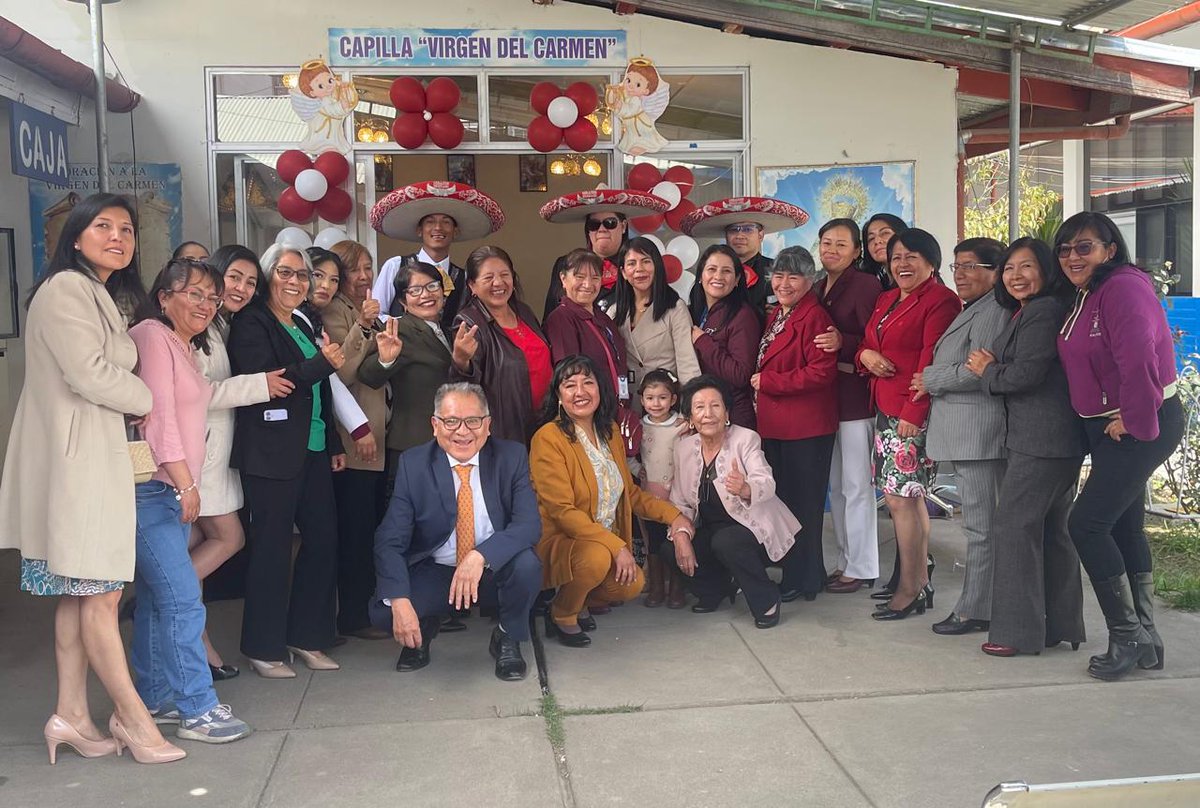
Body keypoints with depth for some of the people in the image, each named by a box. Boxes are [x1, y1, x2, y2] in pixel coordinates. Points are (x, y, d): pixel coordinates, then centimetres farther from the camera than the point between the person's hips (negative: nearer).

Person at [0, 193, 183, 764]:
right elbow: (90, 374, -16)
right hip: (77, 457, -10)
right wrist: (147, 400, -2)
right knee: (100, 593, -3)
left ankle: (71, 715, 16)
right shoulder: (65, 288, -10)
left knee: (80, 593, 10)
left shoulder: (96, 296, 22)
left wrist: (133, 402, 3)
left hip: (93, 454, 10)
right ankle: (132, 717, 4)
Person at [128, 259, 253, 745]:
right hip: (152, 489, -9)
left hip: (175, 490, 9)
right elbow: (158, 414, -14)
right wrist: (185, 482, -15)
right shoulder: (152, 334, -8)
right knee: (183, 601, -11)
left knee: (157, 601, 12)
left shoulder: (187, 347, 20)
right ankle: (197, 709, -7)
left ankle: (155, 699, 19)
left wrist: (188, 485, 13)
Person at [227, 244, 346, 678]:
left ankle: (305, 637, 18)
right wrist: (322, 363, -23)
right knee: (272, 548, -2)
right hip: (272, 454, -8)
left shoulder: (302, 326, 19)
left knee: (323, 538, 5)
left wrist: (334, 443, 21)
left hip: (313, 451, 8)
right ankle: (264, 648, 10)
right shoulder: (252, 324, -6)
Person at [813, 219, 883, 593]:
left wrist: (843, 343, -26)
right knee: (835, 485, 14)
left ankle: (860, 567, 8)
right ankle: (845, 561, 24)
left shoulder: (866, 286, -8)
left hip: (855, 397, -8)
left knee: (856, 486, -2)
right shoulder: (817, 289, 15)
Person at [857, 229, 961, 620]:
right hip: (885, 409, 9)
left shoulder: (940, 301, -9)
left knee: (901, 498, -8)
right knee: (910, 498, 12)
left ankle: (909, 590, 1)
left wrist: (913, 413, -20)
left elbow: (931, 362, -15)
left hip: (913, 413, -9)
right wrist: (865, 354, -2)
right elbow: (866, 343, 23)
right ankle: (920, 582, 21)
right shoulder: (886, 300, 18)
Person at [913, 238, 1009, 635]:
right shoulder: (971, 311, 20)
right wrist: (932, 381, 9)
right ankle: (978, 604, 21)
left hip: (978, 432, -11)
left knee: (980, 524, -3)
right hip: (964, 433, 11)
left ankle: (974, 610, 3)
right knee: (986, 522, 14)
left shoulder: (991, 312, -13)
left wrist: (931, 381, -9)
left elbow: (979, 371, -20)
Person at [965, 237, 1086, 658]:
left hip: (1041, 441, -11)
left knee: (1013, 528, -7)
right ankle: (1062, 626, 22)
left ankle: (1018, 631, -2)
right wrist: (991, 367, 0)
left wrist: (987, 371, -2)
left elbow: (1027, 374, -18)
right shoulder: (1023, 313, 20)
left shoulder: (1043, 311, -13)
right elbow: (1010, 372, 19)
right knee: (1052, 531, 14)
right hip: (1044, 440, 11)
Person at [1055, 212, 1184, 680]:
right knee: (1124, 527, 13)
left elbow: (1139, 361, -28)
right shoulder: (1085, 298, 12)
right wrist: (1112, 422, 9)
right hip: (1108, 427, 10)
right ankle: (1144, 638, 23)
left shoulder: (1123, 288, -20)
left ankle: (1127, 636, -1)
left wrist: (1133, 420, -20)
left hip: (1141, 427, -10)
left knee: (1087, 523, -12)